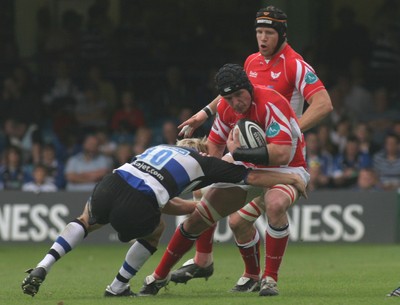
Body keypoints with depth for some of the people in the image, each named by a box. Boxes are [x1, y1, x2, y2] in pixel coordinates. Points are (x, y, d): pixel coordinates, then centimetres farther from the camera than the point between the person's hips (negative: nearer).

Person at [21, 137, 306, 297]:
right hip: (137, 207, -5)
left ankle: (42, 268, 18)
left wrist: (200, 206, 48)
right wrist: (292, 178, 36)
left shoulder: (159, 149, 36)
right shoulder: (203, 162, 21)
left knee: (86, 221, 37)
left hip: (109, 187, 5)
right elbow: (253, 177, 23)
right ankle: (117, 288, 31)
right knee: (154, 231, 32)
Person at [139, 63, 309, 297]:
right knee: (198, 216, 1)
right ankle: (159, 276, 19)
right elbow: (215, 143, 10)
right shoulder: (226, 108, -9)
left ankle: (270, 279, -26)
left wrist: (237, 153, -33)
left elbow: (281, 154, -40)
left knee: (275, 205, -41)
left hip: (287, 170, -6)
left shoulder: (270, 104, -30)